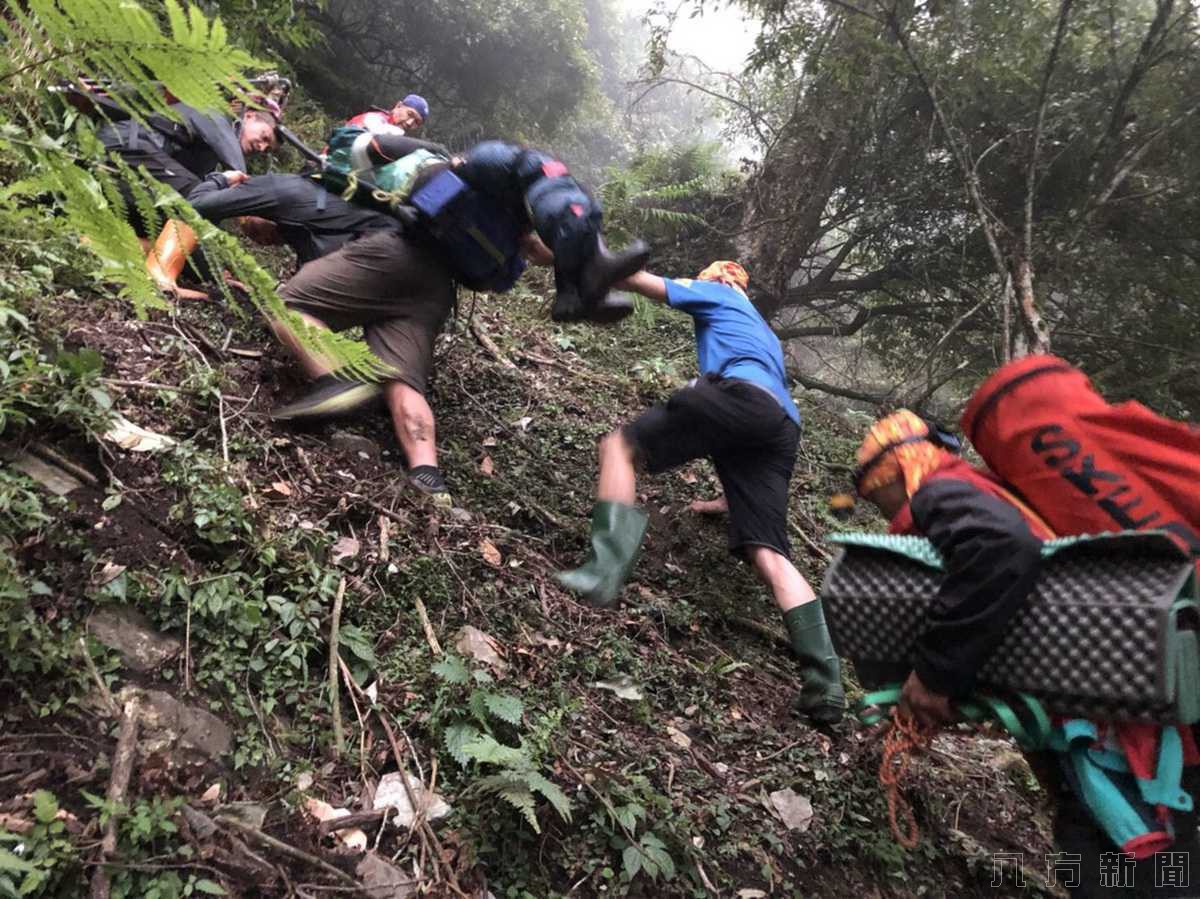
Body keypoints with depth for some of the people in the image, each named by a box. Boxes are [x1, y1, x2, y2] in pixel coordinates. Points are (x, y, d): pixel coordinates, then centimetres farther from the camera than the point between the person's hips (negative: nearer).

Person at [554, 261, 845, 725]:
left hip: (742, 396, -7)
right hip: (783, 430, 7)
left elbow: (643, 282, 20)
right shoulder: (765, 335, 45)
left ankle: (606, 568, -25)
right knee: (769, 556, -3)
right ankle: (826, 684, -13)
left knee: (619, 444, -3)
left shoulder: (720, 296, 26)